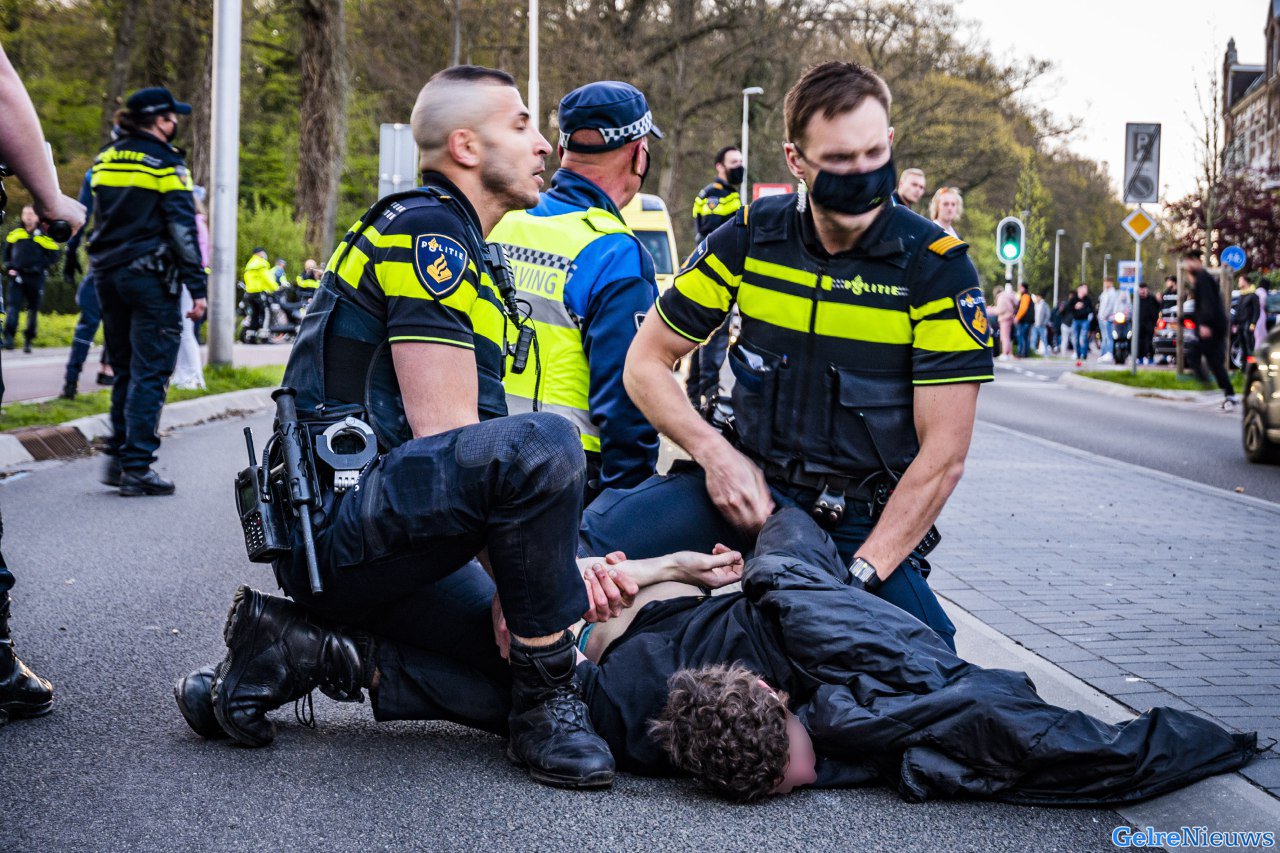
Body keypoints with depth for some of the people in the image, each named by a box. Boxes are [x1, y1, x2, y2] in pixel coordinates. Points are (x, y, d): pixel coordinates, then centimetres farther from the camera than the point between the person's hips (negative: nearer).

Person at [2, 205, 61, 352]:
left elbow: (54, 255, 2)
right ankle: (9, 337, -23)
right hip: (17, 277, 1)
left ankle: (28, 341, 18)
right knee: (14, 306, -13)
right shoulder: (15, 234, 9)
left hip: (36, 278, -1)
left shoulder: (44, 236, 0)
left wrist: (41, 265, -8)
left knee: (33, 310, 7)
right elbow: (6, 253, 20)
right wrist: (8, 267, 6)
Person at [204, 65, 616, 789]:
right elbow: (443, 438, -17)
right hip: (338, 521, -11)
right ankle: (546, 705, -18)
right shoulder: (427, 231, -10)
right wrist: (541, 564, -14)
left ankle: (299, 648, 8)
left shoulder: (464, 248, 21)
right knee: (543, 443, -31)